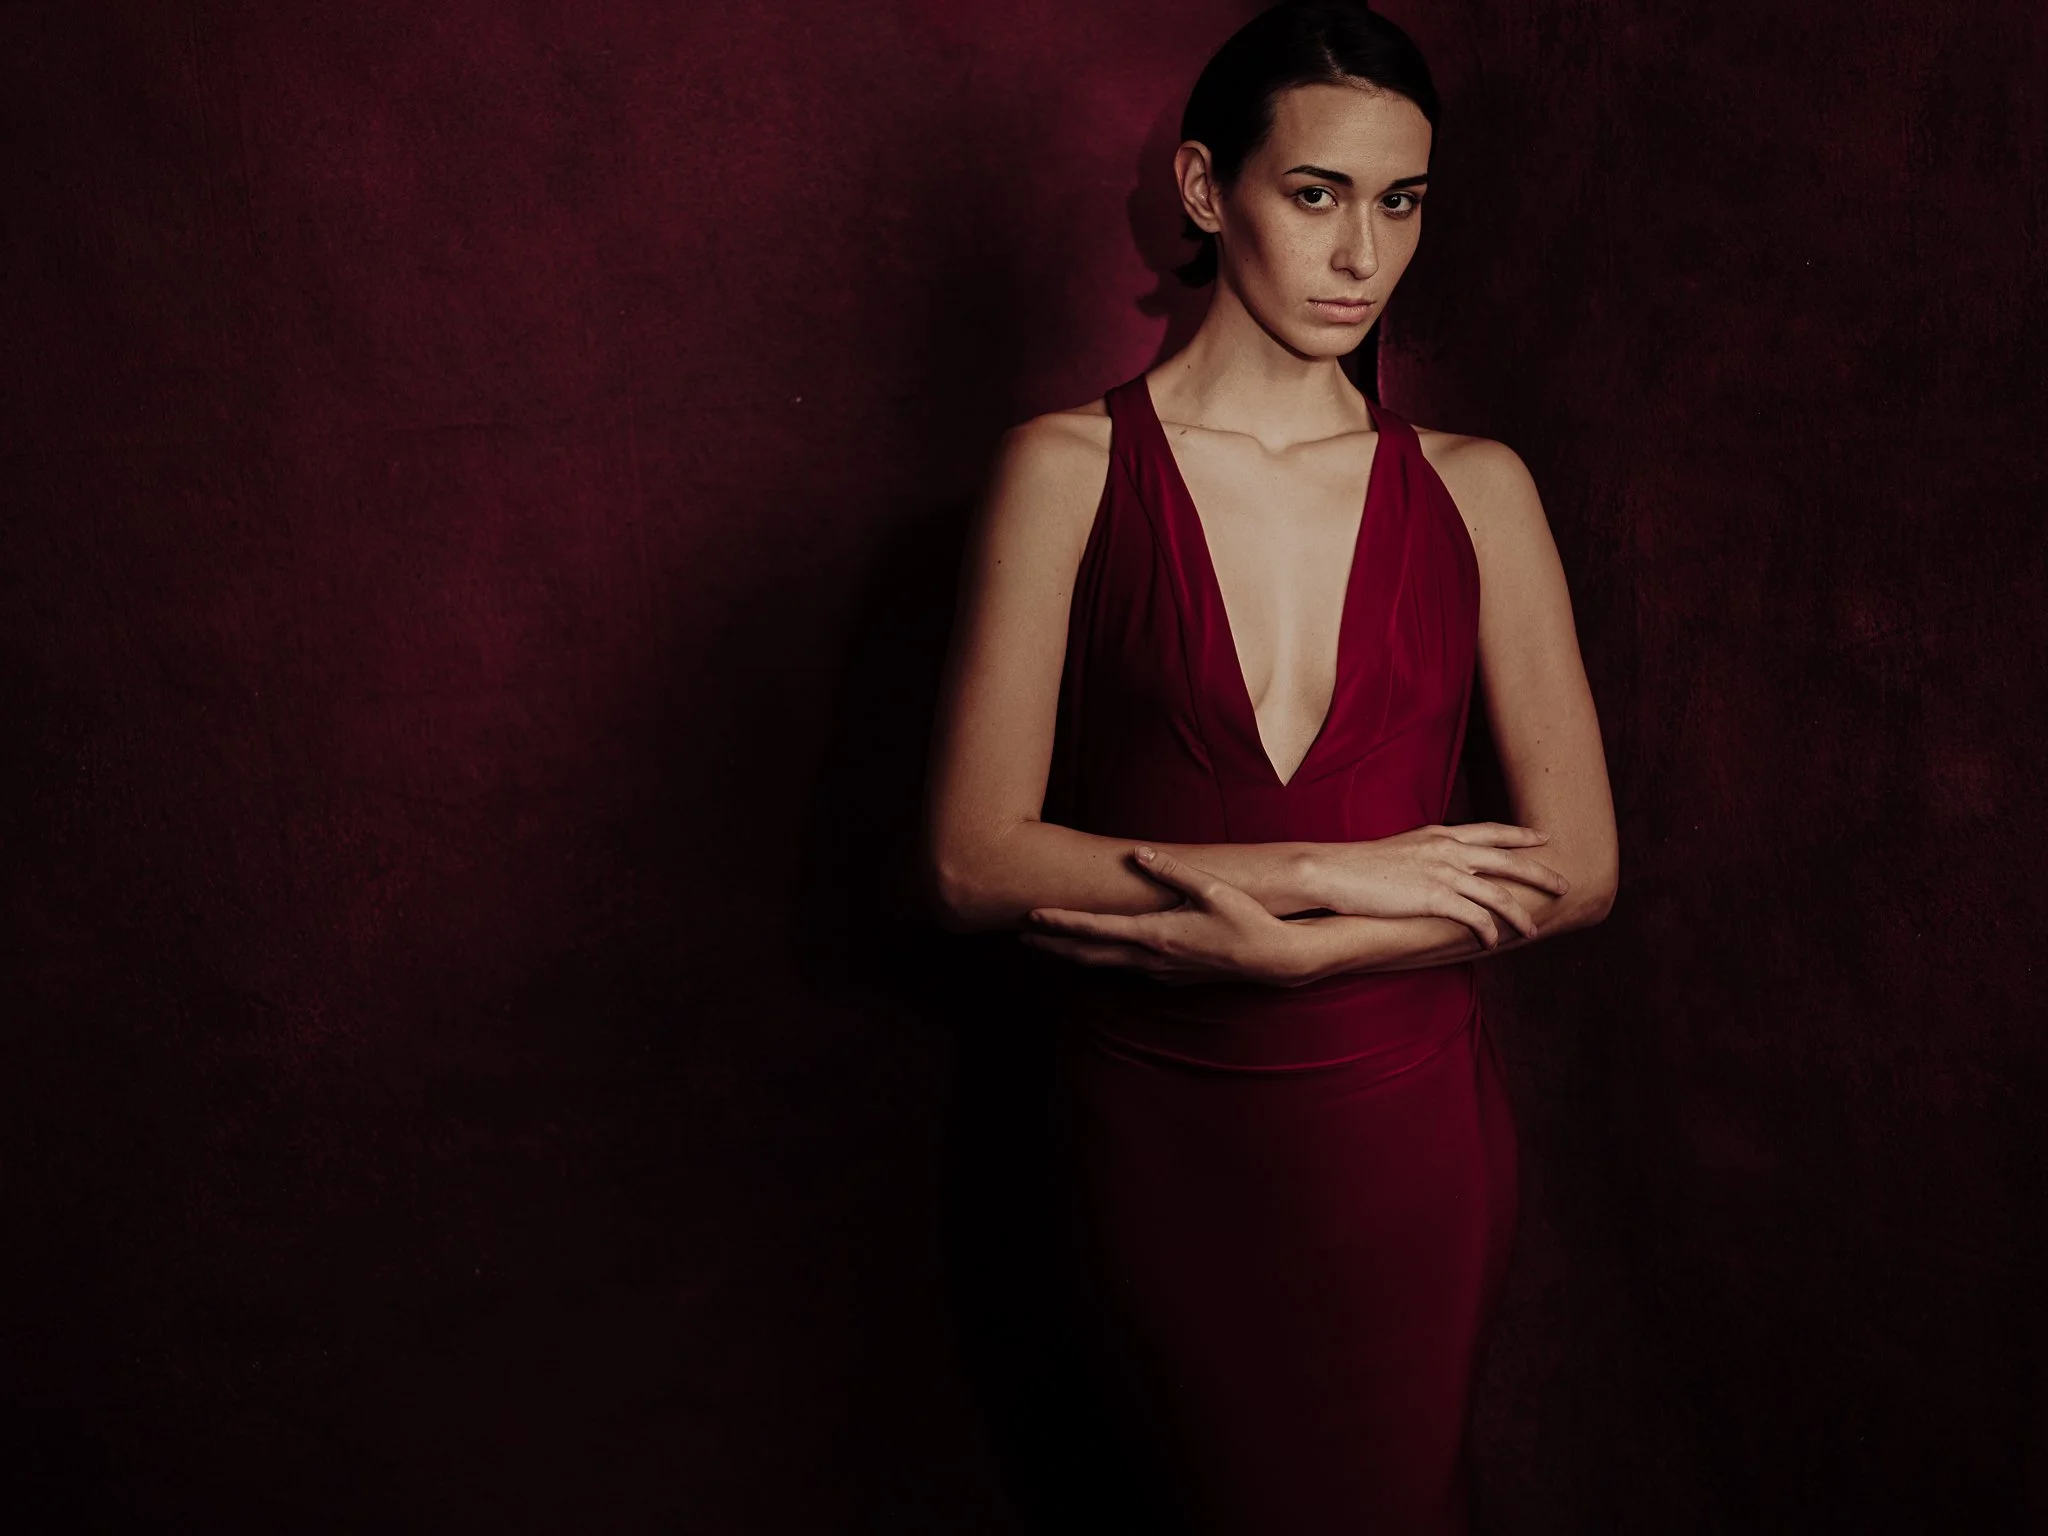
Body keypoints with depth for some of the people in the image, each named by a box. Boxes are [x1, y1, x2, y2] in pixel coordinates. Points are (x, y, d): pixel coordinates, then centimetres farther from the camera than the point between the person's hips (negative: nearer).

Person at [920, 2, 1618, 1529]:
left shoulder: (1474, 487, -1)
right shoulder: (1074, 469, -7)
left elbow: (1578, 865, -5)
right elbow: (975, 859, -13)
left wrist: (1254, 939, -16)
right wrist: (1325, 869, -17)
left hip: (1407, 1123, 2)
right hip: (1160, 1128, -1)